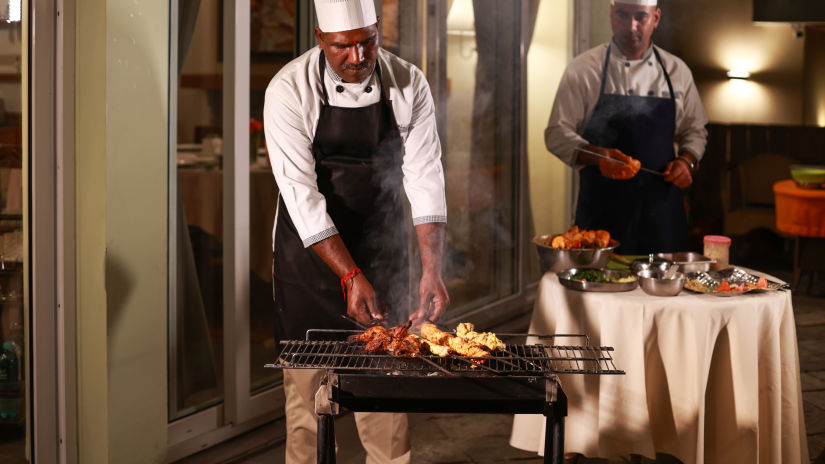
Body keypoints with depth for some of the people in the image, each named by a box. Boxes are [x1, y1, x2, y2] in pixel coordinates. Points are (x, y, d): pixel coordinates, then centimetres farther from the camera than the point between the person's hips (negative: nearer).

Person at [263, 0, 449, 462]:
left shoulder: (409, 84, -9)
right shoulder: (290, 91, -17)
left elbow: (425, 178, -11)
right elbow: (302, 196, -22)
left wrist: (433, 270, -22)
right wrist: (349, 275, -30)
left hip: (383, 247, 2)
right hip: (311, 248, -2)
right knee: (309, 380, 1)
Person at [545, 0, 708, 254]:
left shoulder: (677, 71, 9)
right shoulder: (583, 69, 0)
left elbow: (694, 131, 18)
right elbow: (557, 134, -3)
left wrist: (686, 161, -3)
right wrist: (599, 156, -19)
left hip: (661, 207, 3)